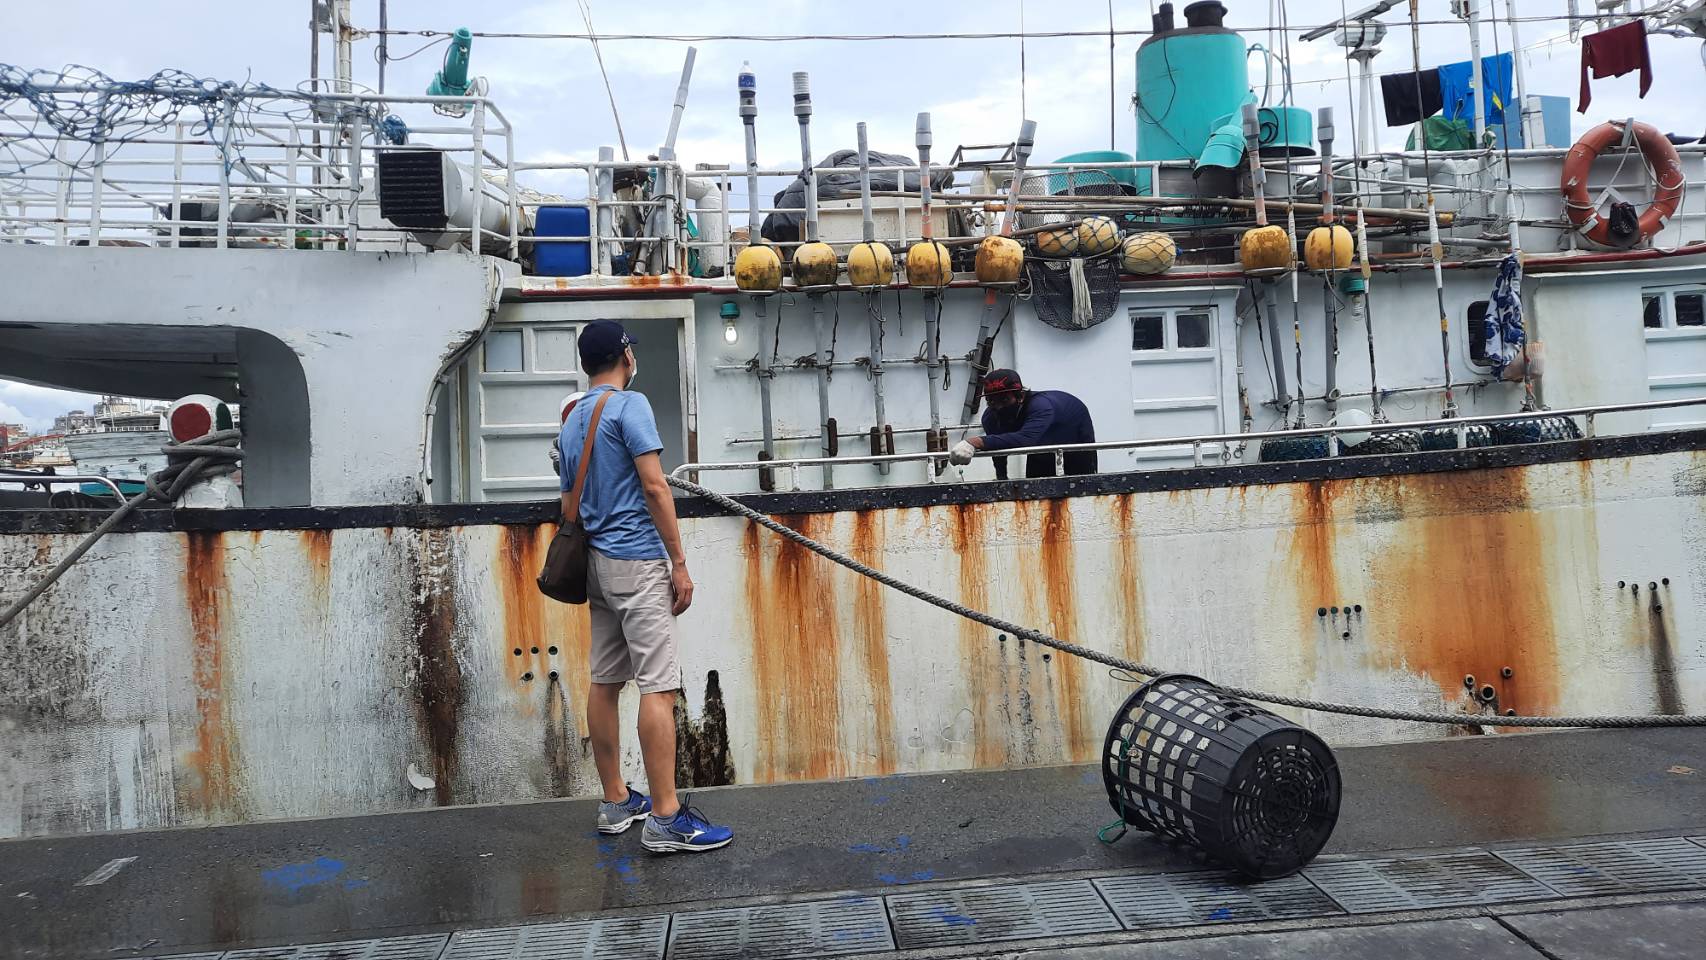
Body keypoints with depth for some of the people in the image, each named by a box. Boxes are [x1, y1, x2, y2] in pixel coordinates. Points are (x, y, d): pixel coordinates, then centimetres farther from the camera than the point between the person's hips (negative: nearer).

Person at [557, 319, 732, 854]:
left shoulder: (572, 421, 16)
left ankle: (616, 803, 20)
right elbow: (654, 487, -16)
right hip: (637, 560, -9)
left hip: (596, 562, 9)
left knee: (605, 682, 11)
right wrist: (680, 564, -13)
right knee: (658, 685, -9)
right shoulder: (629, 405, -8)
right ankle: (665, 819, -9)